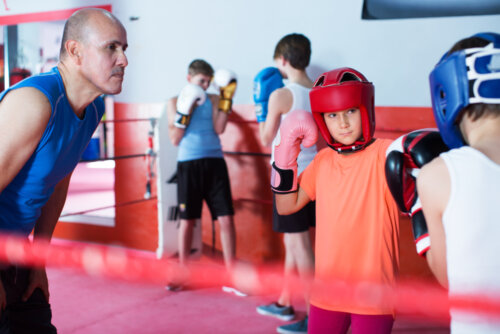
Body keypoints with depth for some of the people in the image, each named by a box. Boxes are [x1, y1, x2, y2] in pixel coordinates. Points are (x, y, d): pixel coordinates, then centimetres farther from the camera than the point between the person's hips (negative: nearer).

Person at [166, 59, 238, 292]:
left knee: (226, 219, -3)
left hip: (214, 163, 1)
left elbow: (219, 128, -4)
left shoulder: (213, 100, 10)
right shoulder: (175, 102, 7)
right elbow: (175, 139, -1)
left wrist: (226, 99, -7)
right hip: (188, 165, -1)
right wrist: (185, 111, -11)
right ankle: (182, 274, 20)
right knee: (187, 221, 6)